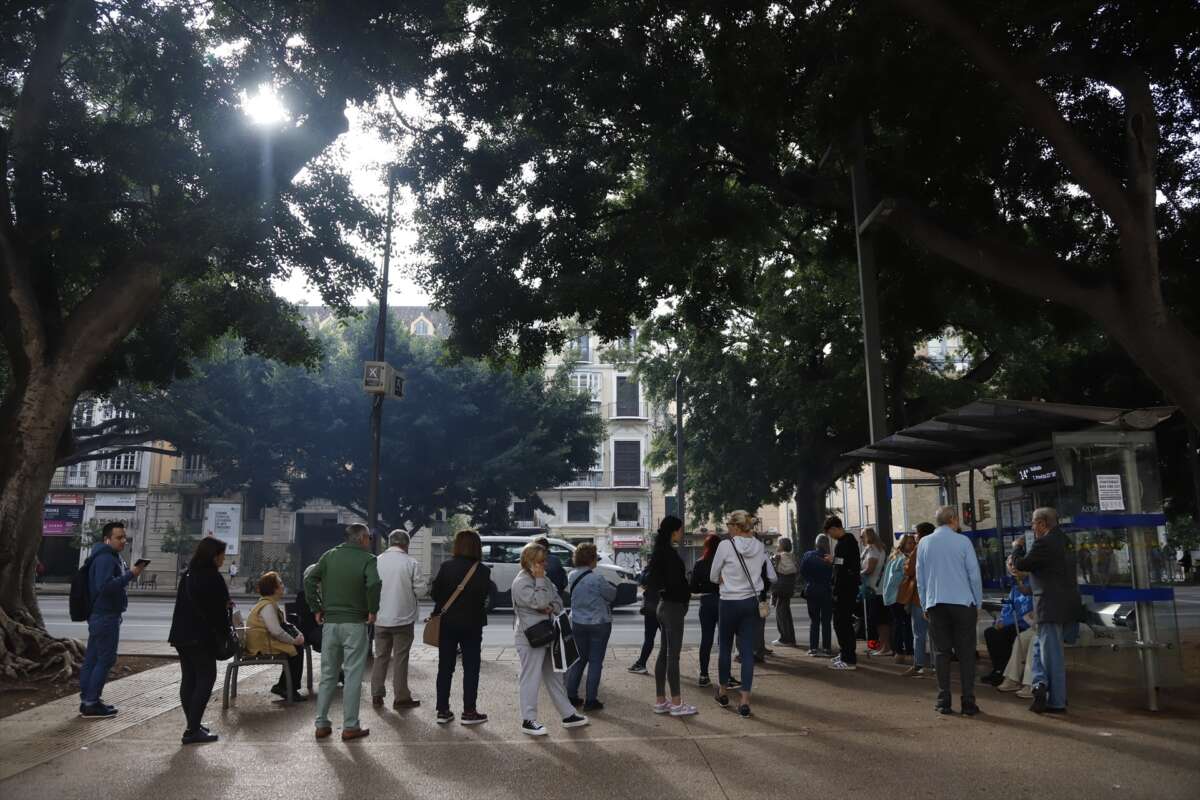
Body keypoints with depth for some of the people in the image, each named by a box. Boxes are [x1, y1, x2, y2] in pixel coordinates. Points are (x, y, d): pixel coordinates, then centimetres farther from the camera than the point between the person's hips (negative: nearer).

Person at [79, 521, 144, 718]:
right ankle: (91, 704, -2)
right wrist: (131, 574, -30)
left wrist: (131, 572, 4)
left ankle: (87, 701, 19)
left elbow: (117, 581, 21)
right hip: (106, 615, -10)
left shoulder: (114, 557, 16)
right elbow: (105, 586, -28)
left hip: (100, 615, 10)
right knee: (106, 659, -6)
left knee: (92, 658, 12)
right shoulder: (105, 558, -16)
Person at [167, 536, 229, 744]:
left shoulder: (187, 575, 10)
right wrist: (223, 634, -3)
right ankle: (193, 730, -6)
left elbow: (183, 605, 16)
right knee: (206, 678, -3)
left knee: (189, 679, 12)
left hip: (181, 635, 9)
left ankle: (193, 725, 19)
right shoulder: (212, 577, -15)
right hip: (202, 637, -9)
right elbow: (219, 610, -13)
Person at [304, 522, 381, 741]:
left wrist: (317, 609, 6)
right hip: (355, 624, -5)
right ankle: (350, 727, 5)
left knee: (327, 674, 14)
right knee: (353, 676, 2)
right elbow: (373, 584, -24)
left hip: (330, 623, 5)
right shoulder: (367, 559, -7)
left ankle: (322, 724, 17)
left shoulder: (329, 555, 7)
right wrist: (373, 610, -11)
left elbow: (309, 580, 1)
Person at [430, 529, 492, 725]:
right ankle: (469, 712, 8)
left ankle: (443, 711, 15)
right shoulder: (483, 570, -11)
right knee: (471, 668, 7)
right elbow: (486, 594, -3)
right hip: (472, 624, -2)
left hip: (448, 622, 2)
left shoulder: (446, 567, -8)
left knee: (445, 667, 11)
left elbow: (434, 593, -7)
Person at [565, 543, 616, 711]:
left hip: (577, 623, 6)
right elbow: (612, 595, -9)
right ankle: (591, 700, 7)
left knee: (580, 659, 18)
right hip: (599, 624, -6)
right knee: (595, 662, 4)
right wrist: (612, 588, 10)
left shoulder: (571, 576, -2)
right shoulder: (597, 578, -21)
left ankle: (571, 695, 21)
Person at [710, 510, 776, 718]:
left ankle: (723, 693, 29)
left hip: (730, 603, -3)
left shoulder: (725, 545, -13)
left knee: (725, 648, 14)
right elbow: (772, 576, 11)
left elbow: (713, 577, -4)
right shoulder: (760, 546, 1)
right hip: (753, 603, 4)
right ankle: (745, 701, 1)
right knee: (748, 650, 4)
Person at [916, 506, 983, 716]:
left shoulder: (924, 543, 6)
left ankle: (944, 702, 7)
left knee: (941, 652, 6)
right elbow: (975, 574, -1)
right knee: (966, 653, 3)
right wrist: (978, 603, 9)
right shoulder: (963, 541, -3)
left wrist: (925, 605, 19)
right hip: (962, 603, -2)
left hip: (935, 604, 2)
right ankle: (968, 703, 3)